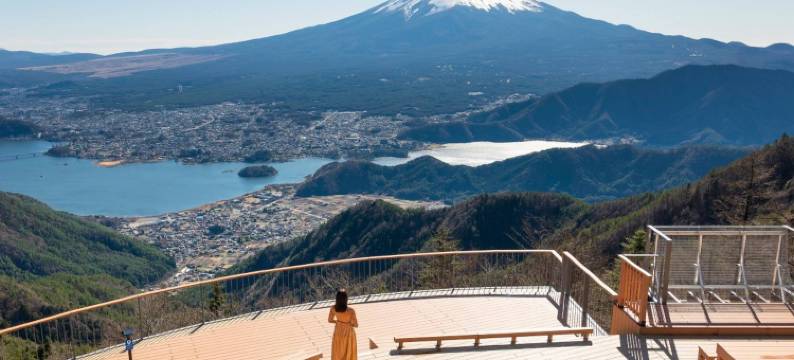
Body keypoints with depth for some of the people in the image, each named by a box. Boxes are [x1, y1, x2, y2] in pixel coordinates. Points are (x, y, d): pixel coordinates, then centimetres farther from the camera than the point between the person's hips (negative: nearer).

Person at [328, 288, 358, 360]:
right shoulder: (351, 310, -34)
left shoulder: (333, 308, -24)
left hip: (338, 332, 3)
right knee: (349, 353, 18)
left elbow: (330, 320, -6)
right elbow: (356, 325, -20)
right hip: (348, 333, -3)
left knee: (338, 352, 24)